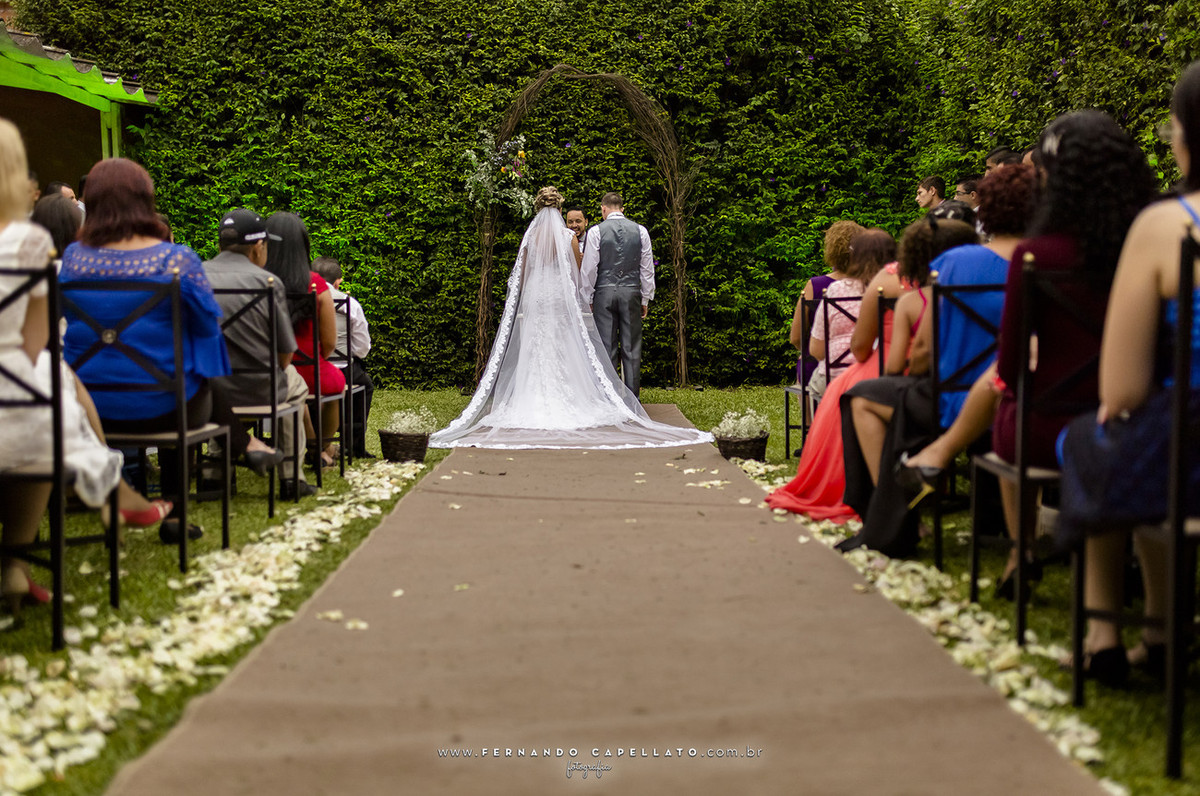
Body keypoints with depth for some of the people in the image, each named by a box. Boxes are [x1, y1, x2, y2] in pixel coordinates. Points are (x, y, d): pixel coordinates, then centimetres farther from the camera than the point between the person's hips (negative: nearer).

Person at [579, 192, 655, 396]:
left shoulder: (597, 231, -2)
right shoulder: (640, 231, 5)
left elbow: (589, 269, -2)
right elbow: (647, 268, 7)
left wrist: (587, 300, 6)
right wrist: (645, 299, 13)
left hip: (604, 293, -1)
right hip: (631, 292, 2)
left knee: (607, 348, 1)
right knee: (631, 348, 4)